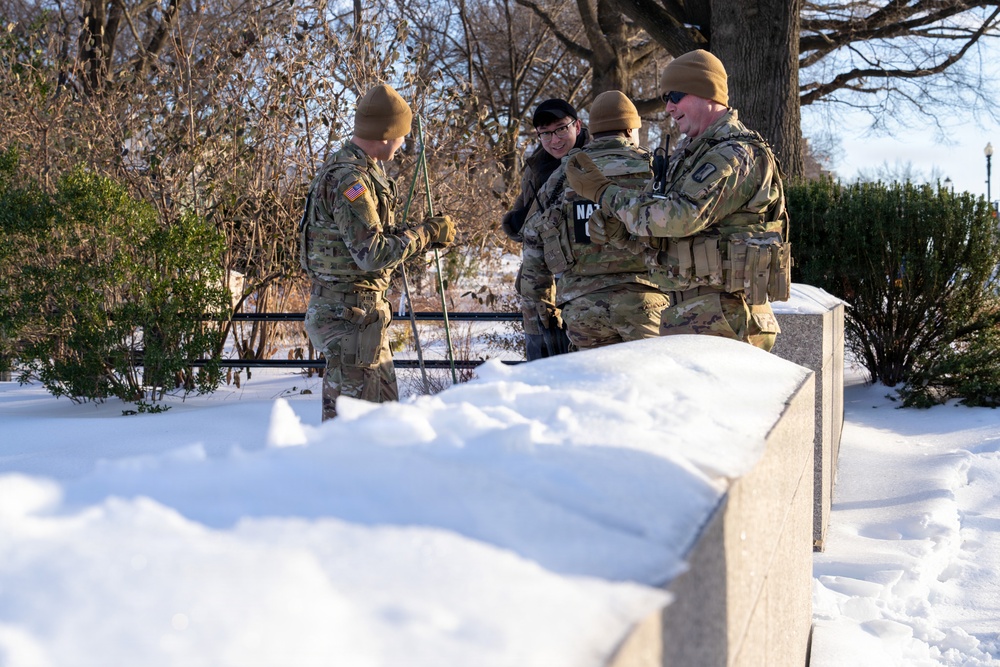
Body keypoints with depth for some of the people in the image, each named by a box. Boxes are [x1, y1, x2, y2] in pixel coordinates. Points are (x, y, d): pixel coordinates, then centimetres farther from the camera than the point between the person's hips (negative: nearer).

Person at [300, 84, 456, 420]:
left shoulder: (362, 171, 13)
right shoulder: (348, 179, -21)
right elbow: (373, 253, -25)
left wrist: (426, 234, 8)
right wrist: (425, 234, -14)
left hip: (364, 309, 11)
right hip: (348, 313, -11)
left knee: (385, 403, 19)